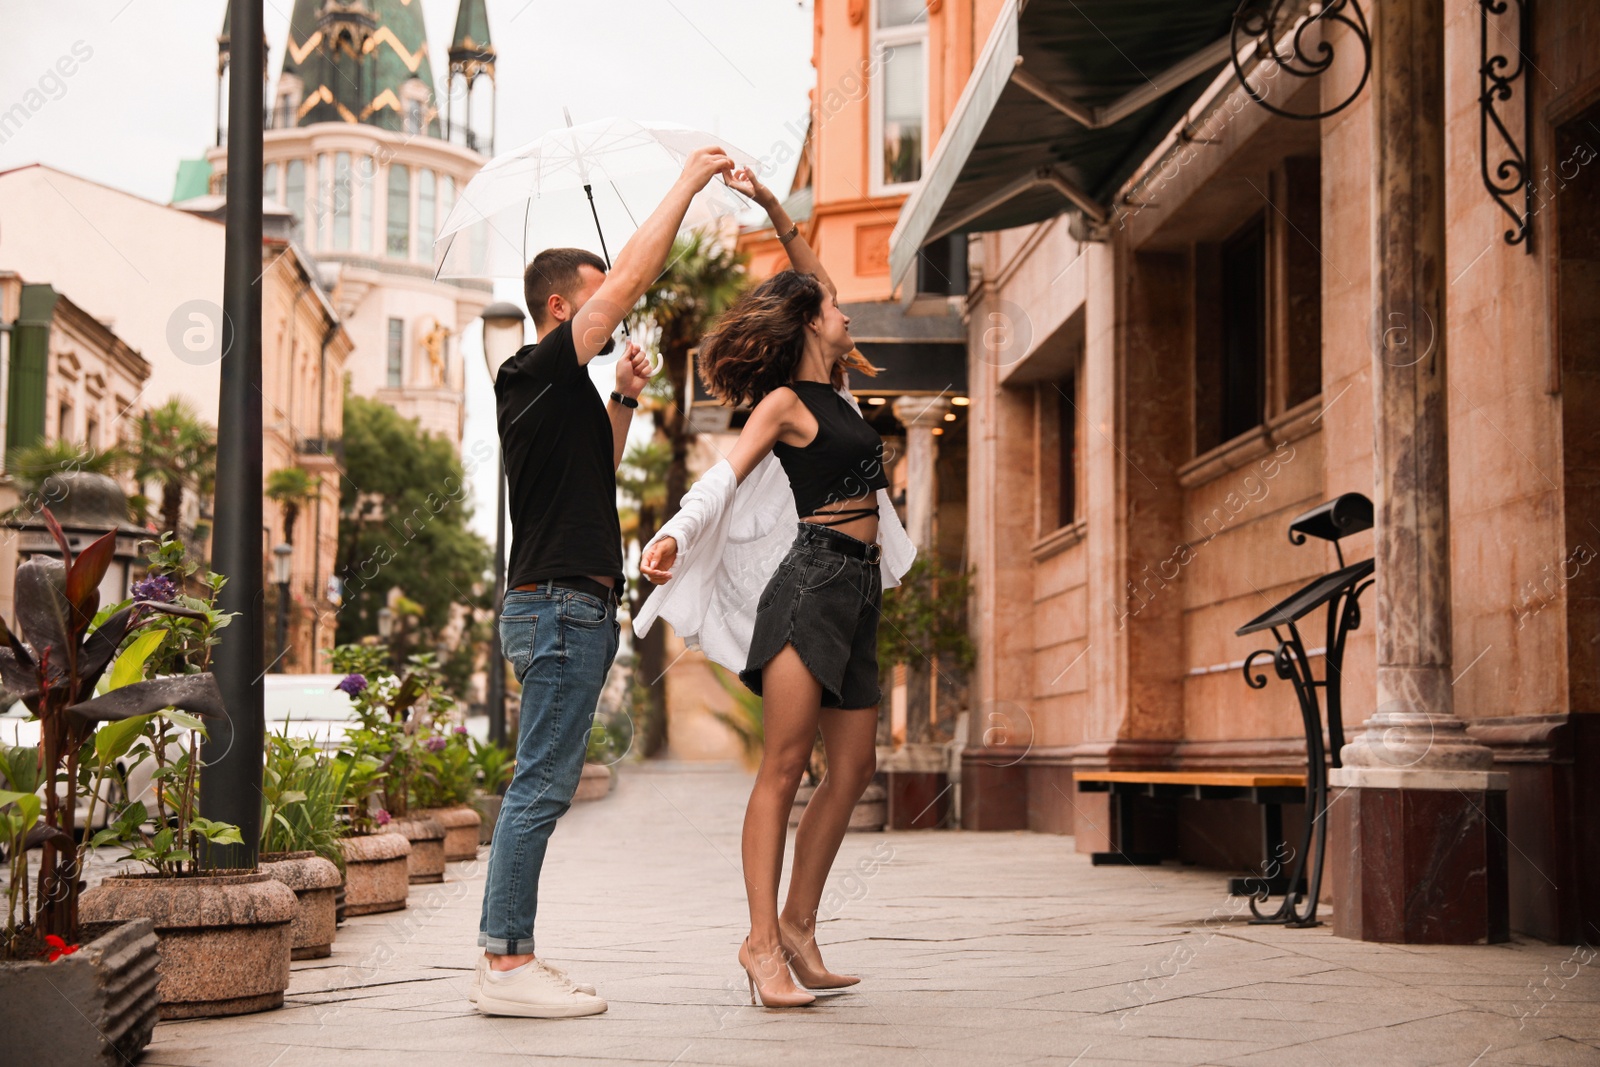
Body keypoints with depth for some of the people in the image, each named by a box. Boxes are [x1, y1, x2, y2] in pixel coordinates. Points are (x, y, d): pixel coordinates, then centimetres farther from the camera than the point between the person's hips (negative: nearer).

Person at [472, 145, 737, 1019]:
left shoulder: (560, 390, 19)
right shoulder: (538, 374, -9)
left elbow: (598, 472, 33)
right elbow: (633, 275, -13)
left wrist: (624, 399, 20)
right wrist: (687, 182, -5)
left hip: (569, 608, 10)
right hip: (559, 605, -10)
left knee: (541, 788, 10)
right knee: (540, 787, -9)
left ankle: (506, 955, 13)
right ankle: (506, 965, -7)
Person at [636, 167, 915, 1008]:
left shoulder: (833, 389, 20)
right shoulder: (782, 403, -3)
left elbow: (816, 283, 31)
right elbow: (727, 473, -17)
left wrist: (778, 215, 28)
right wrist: (674, 533, -32)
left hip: (856, 591, 9)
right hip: (815, 579, -9)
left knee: (853, 767, 5)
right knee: (786, 761, -13)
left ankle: (797, 925, 11)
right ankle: (762, 940, -15)